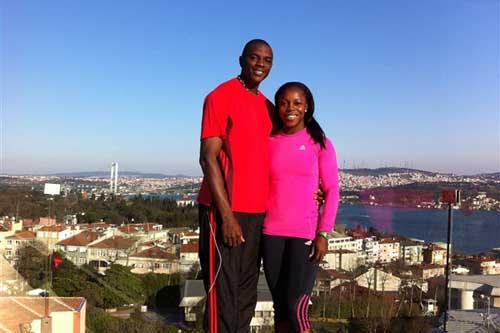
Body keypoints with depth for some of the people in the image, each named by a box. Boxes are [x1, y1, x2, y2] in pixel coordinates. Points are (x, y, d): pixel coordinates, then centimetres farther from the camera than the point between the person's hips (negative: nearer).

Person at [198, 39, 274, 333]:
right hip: (225, 211, -7)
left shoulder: (268, 107, 16)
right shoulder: (220, 97, -6)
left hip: (257, 213, 7)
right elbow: (208, 158, -12)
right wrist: (226, 214, -18)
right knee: (223, 294, -2)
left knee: (246, 295, 13)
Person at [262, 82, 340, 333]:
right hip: (272, 233, 3)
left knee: (296, 306, -5)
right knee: (280, 306, 9)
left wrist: (323, 233, -10)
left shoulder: (320, 143, -1)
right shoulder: (268, 142, 7)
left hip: (306, 233, -3)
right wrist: (257, 227, 3)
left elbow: (332, 190, -3)